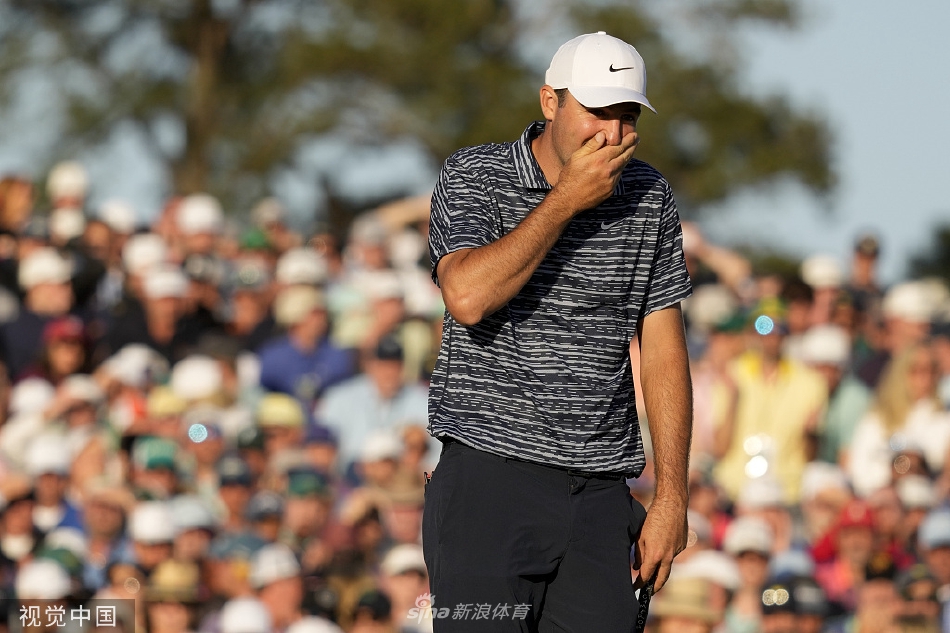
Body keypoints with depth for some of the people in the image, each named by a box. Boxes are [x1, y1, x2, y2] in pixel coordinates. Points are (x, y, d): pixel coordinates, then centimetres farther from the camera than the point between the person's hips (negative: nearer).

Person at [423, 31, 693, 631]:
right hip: (491, 475, -3)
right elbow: (467, 297, -20)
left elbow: (663, 352, 11)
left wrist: (672, 497, 6)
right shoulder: (475, 177, -1)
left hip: (602, 491, 4)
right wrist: (567, 199, -14)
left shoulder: (650, 198, 9)